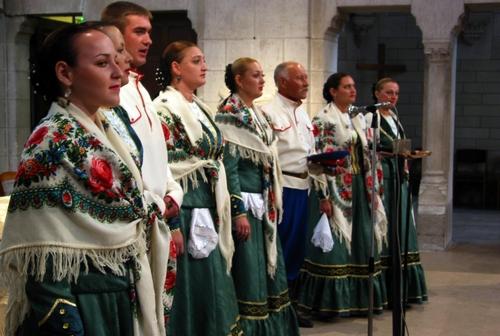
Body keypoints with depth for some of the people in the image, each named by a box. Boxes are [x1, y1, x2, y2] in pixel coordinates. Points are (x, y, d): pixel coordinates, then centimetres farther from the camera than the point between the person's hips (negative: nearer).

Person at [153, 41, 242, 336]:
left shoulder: (201, 109, 16)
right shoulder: (163, 108, -10)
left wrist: (220, 209, 15)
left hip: (208, 204, 8)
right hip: (185, 205, -8)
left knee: (210, 283, 11)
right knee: (193, 284, -2)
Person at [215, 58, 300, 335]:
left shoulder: (257, 114, 14)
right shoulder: (229, 114, -11)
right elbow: (228, 166, -17)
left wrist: (273, 205, 16)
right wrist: (238, 212, -21)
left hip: (265, 203, 9)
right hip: (244, 202, -9)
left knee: (270, 265, 13)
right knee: (248, 271, -3)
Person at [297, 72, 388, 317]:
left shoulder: (359, 118, 15)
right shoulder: (323, 120, -7)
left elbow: (368, 154, 17)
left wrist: (372, 188, 11)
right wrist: (326, 195, -19)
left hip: (359, 187, 7)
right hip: (335, 186, -7)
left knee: (360, 242, 10)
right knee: (334, 245, -4)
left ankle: (358, 297, 19)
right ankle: (330, 301, 4)